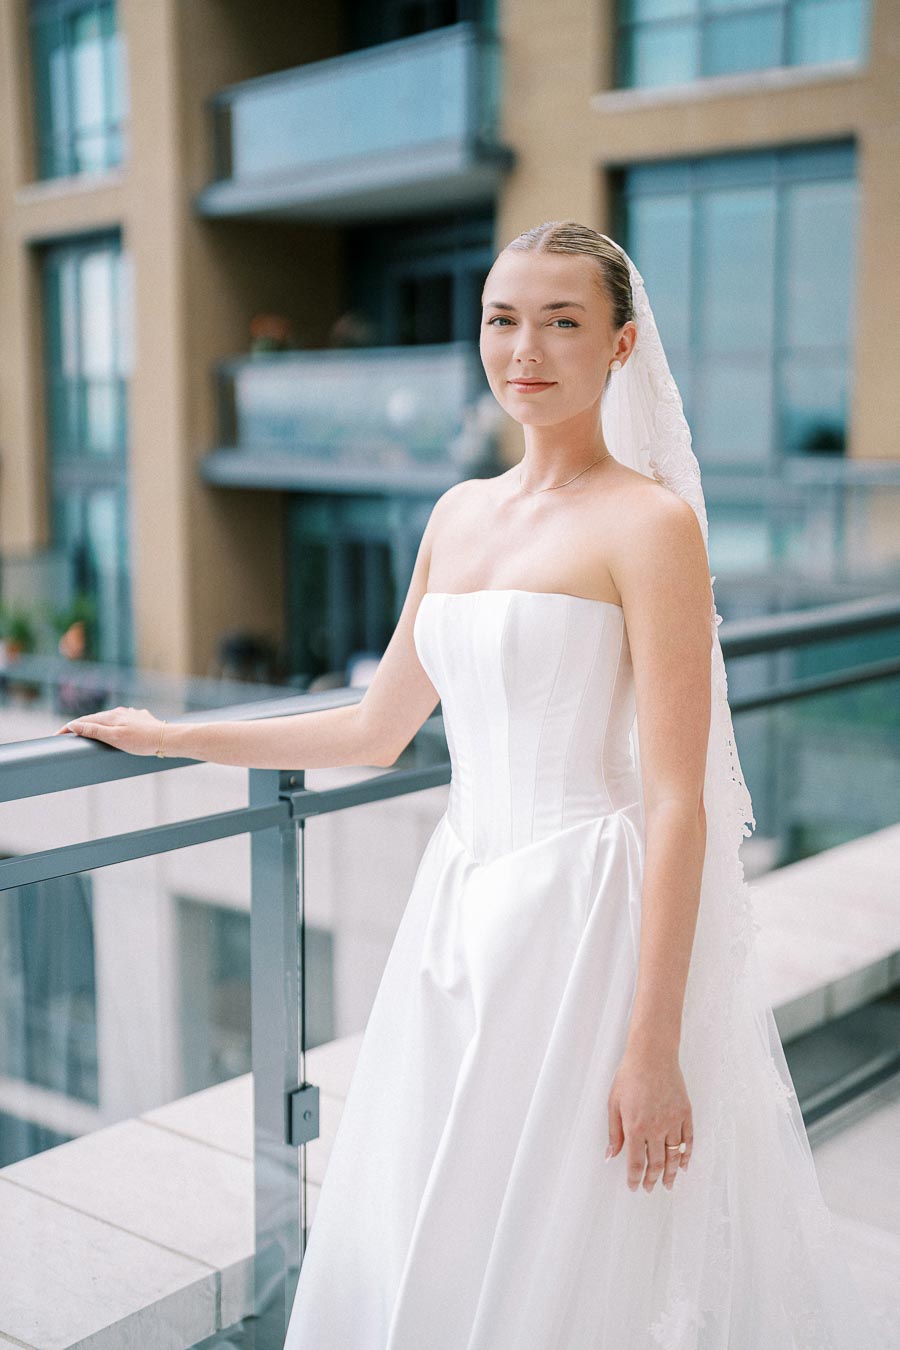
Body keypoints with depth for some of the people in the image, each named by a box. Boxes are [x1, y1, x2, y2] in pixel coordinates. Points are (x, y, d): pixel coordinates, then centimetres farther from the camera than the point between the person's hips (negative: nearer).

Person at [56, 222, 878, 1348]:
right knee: (413, 1257, 16)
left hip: (589, 913, -7)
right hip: (460, 906, 7)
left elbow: (677, 802, -14)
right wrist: (168, 738, 23)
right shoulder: (460, 513, 11)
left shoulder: (650, 522, -10)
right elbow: (376, 730, 19)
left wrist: (654, 1046, -18)